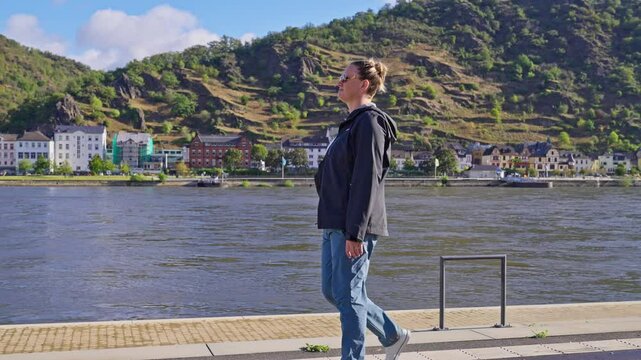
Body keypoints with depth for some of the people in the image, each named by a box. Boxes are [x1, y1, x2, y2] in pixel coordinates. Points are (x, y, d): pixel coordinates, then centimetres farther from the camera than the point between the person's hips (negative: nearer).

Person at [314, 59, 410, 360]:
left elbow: (366, 181, -19)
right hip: (335, 224, 10)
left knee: (347, 293, -4)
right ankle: (393, 335, 27)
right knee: (332, 291, 14)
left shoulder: (369, 122, -11)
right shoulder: (353, 123, 19)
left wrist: (355, 233, -22)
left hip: (353, 227, -10)